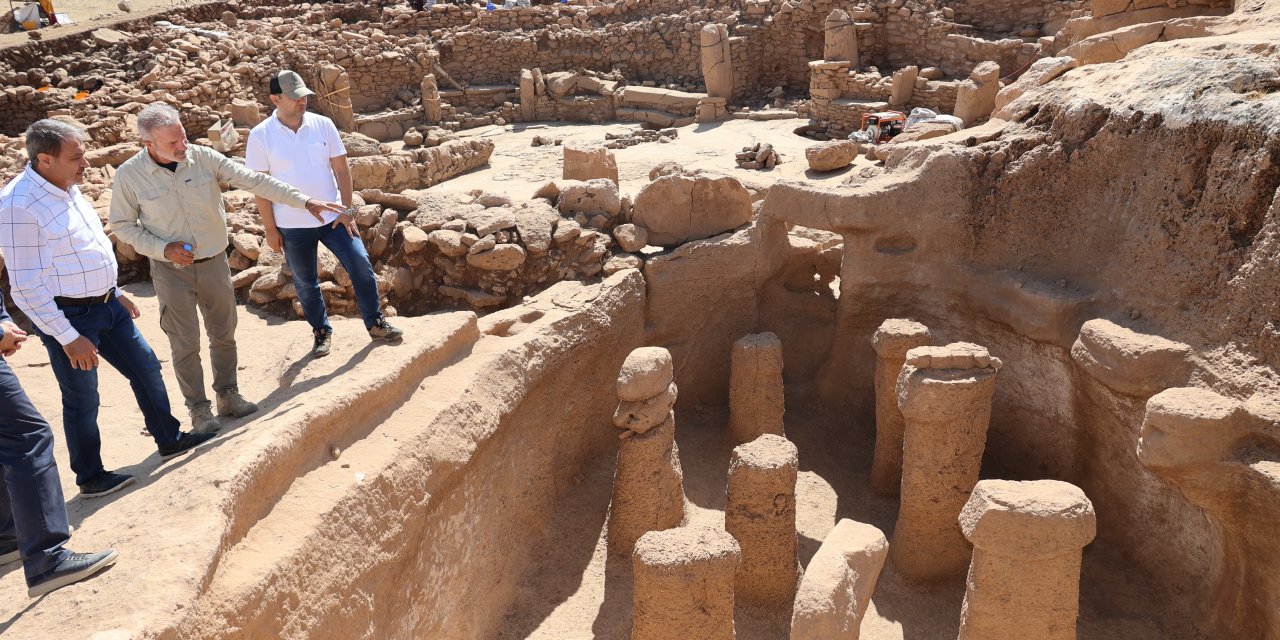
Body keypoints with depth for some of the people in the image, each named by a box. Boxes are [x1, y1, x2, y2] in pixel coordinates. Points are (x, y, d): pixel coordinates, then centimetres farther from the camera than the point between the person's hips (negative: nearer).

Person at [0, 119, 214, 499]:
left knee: (146, 368, 16)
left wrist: (115, 293, 21)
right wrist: (68, 338, -20)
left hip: (105, 305, 8)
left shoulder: (66, 188, 4)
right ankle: (91, 478, 22)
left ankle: (168, 439, 33)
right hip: (68, 317, -8)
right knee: (82, 400, 5)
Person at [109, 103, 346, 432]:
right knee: (185, 343, 3)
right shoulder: (129, 175, -12)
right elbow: (122, 225, -2)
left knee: (224, 334, 13)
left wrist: (304, 201, -16)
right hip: (171, 270, -2)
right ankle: (198, 408, 19)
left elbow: (254, 181, -11)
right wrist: (163, 248, -17)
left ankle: (228, 395, 31)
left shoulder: (203, 157, -10)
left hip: (214, 262, 2)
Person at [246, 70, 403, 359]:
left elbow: (341, 168, 0)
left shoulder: (323, 124, -4)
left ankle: (376, 324, 14)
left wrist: (347, 210, -5)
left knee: (361, 265, -3)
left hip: (332, 216, 1)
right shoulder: (261, 136, -9)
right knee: (306, 283, 11)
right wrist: (270, 229, -6)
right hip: (292, 226, -1)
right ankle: (321, 332, 31)